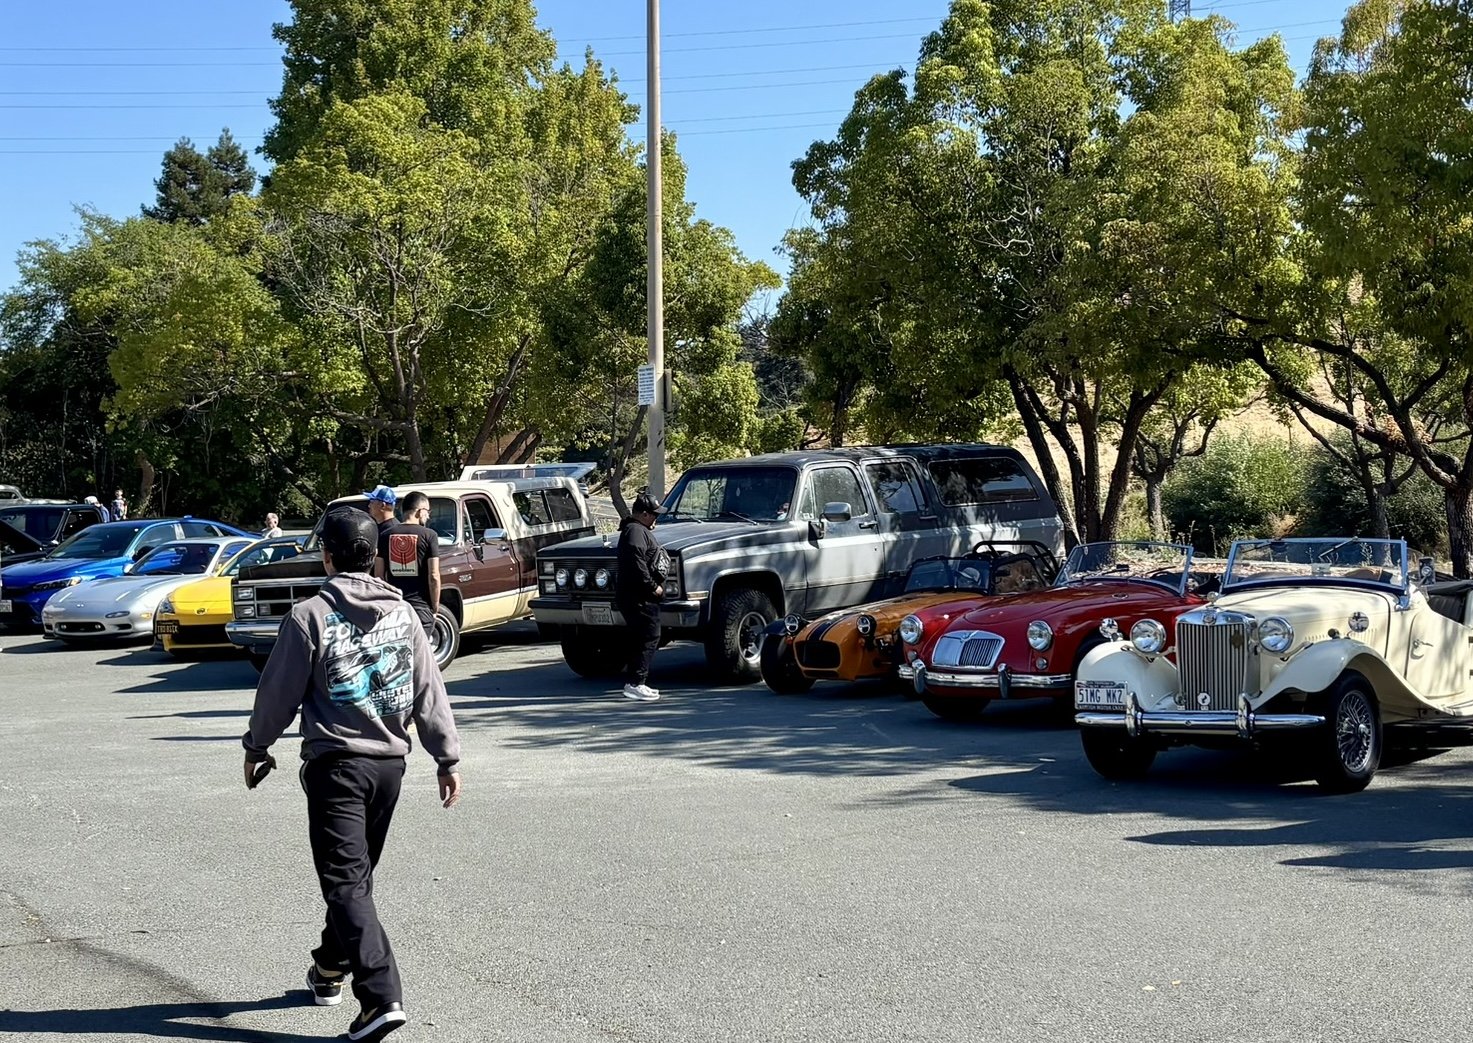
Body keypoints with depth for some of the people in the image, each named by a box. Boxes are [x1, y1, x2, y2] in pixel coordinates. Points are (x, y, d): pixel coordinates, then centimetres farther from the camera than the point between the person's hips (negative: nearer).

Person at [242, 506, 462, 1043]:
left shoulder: (310, 615, -10)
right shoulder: (402, 613, 5)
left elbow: (279, 691, -5)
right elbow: (429, 692, 7)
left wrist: (257, 746, 12)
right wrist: (448, 758, 13)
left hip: (336, 763, -6)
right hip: (390, 761, 6)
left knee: (345, 882, -7)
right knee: (358, 874, 21)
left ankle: (381, 996, -19)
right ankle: (331, 970, 37)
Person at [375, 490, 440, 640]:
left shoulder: (385, 536, 6)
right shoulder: (429, 535, -5)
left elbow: (378, 575, 6)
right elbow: (433, 576, -9)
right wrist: (435, 606, 1)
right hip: (421, 606, -3)